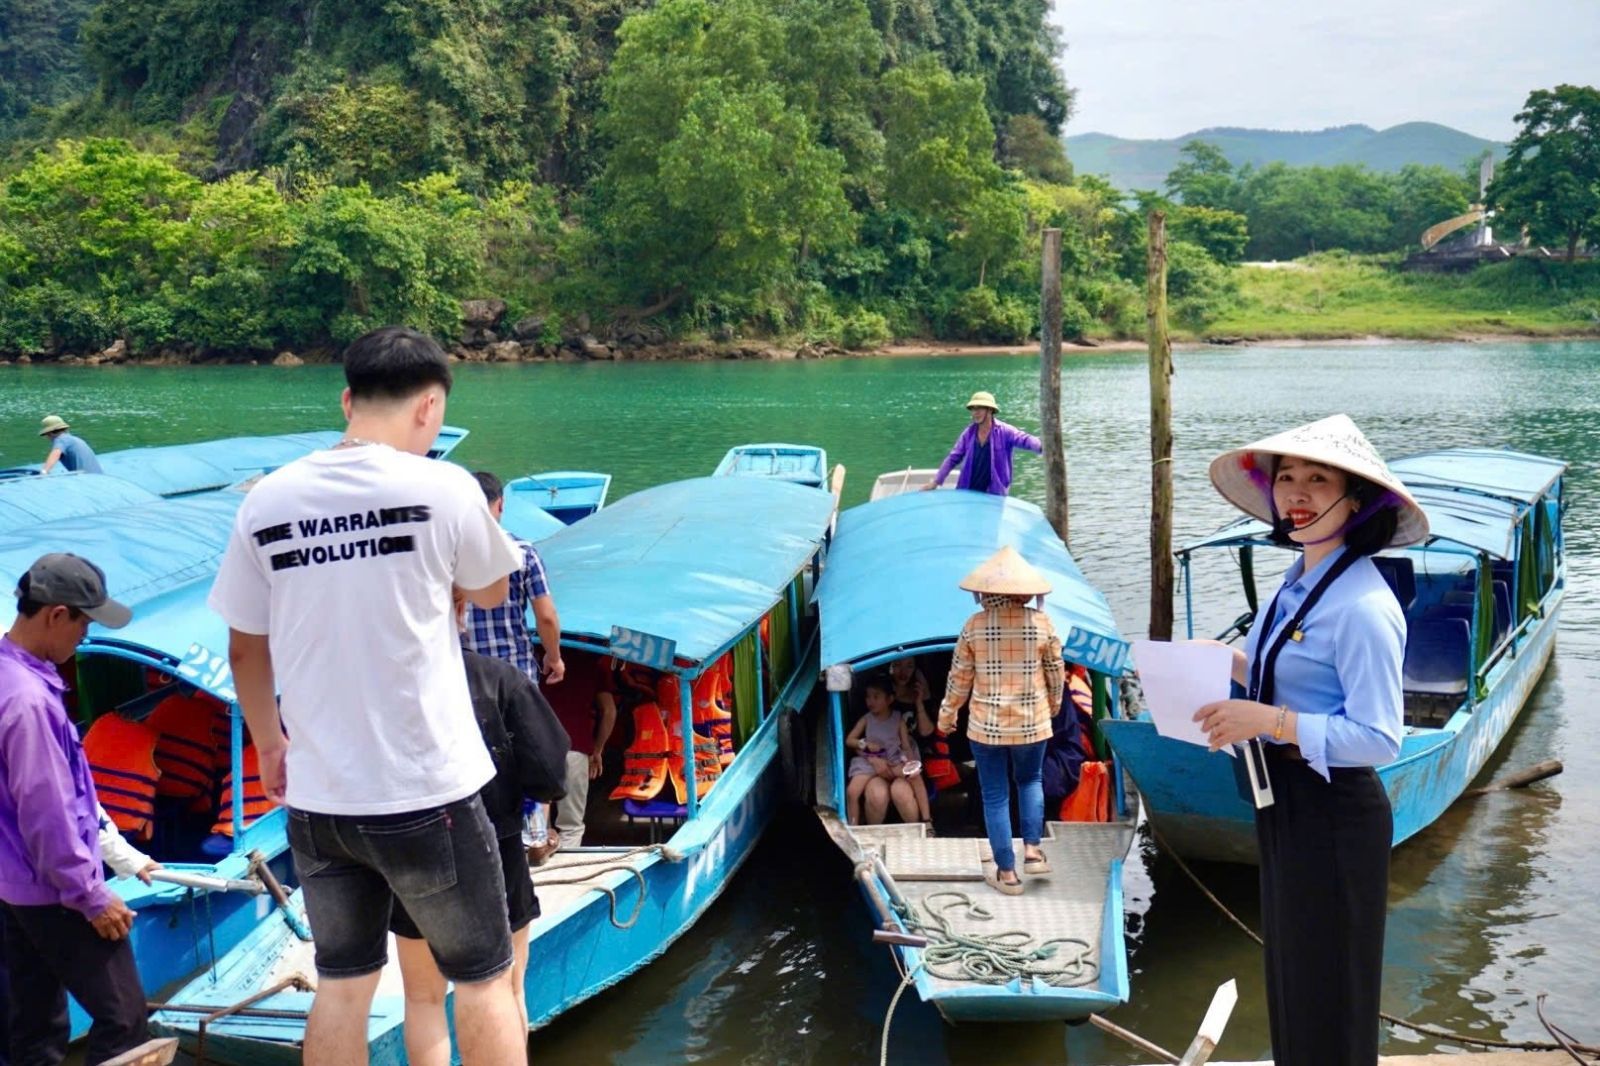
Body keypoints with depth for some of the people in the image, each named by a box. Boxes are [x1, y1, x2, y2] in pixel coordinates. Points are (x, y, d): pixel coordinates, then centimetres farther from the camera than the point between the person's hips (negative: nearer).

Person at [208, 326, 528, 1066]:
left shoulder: (267, 500, -2)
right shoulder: (441, 488, -12)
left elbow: (245, 650, 6)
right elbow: (491, 591, 5)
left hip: (317, 797, 4)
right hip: (427, 793, -4)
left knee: (341, 988, 19)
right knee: (482, 980, 14)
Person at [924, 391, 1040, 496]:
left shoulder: (1004, 431, -7)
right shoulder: (968, 433, 5)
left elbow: (1024, 440, -21)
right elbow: (953, 458, 8)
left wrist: (1042, 446, -43)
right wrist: (936, 481, 4)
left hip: (994, 494, -4)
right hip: (967, 492, 4)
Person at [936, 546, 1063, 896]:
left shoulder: (975, 625, -8)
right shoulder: (1040, 622, -6)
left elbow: (959, 677, -2)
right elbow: (1056, 672, 3)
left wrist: (947, 714, 13)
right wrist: (1054, 705, 23)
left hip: (986, 726, -1)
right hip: (1032, 723, 1)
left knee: (995, 797, 8)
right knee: (1030, 781, 25)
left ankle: (1007, 873, 13)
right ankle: (1032, 850, 14)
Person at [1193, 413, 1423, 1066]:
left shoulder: (1361, 607, -24)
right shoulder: (1299, 583, 4)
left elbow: (1379, 740, -25)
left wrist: (1269, 721, -28)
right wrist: (1229, 661, 2)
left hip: (1333, 816, -9)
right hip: (1286, 804, 9)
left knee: (1328, 994, 10)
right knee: (1290, 972, 25)